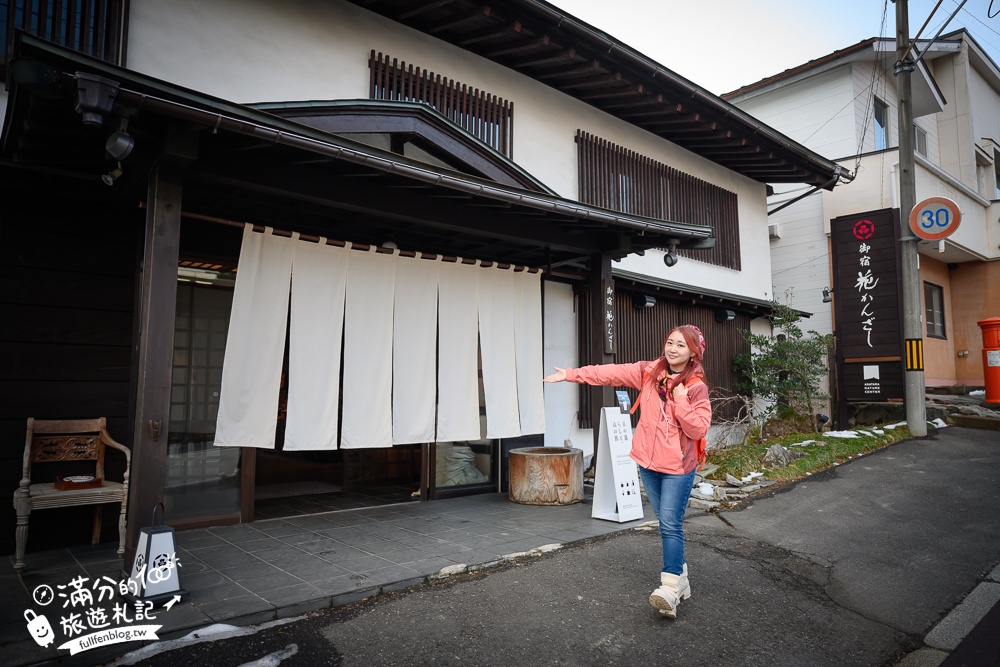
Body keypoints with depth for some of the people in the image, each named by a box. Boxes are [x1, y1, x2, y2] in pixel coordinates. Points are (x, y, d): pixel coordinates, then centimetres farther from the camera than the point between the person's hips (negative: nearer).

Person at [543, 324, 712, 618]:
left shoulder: (696, 387, -9)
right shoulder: (648, 372, 0)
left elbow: (698, 430, -12)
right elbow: (610, 373, -1)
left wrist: (680, 401, -22)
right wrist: (572, 374, -4)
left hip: (678, 467, -4)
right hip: (648, 462, 4)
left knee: (670, 525, -9)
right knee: (667, 524, 14)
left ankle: (670, 587, -6)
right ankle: (680, 577, 28)